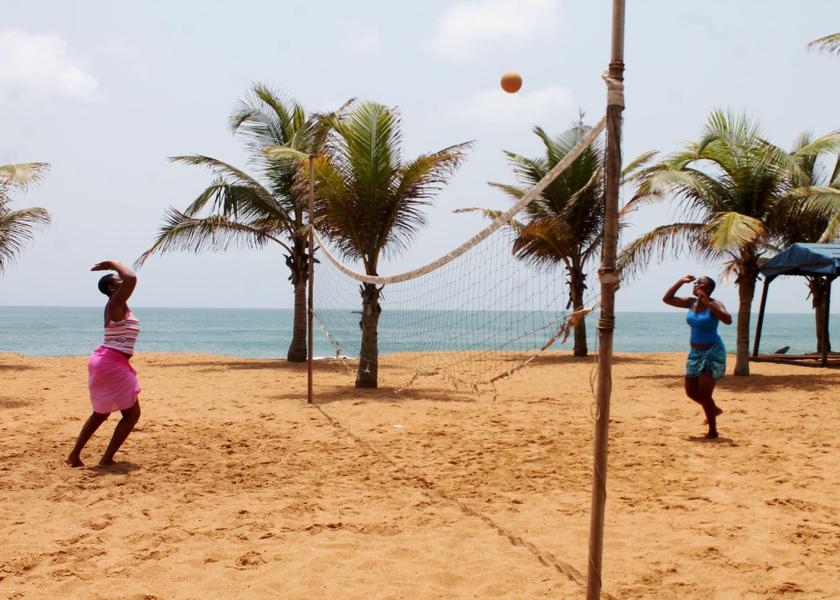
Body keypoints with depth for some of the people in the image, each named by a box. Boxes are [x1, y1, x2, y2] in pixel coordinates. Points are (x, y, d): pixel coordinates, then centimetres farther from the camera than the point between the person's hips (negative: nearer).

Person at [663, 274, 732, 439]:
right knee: (691, 392, 12)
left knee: (704, 394, -9)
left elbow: (728, 320, -32)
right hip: (695, 352, 7)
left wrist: (708, 303, -34)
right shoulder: (691, 303, 5)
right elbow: (667, 299, 6)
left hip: (712, 352, -7)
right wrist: (681, 282, 0)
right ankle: (714, 410, 38)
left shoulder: (714, 304, -13)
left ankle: (713, 431, 5)